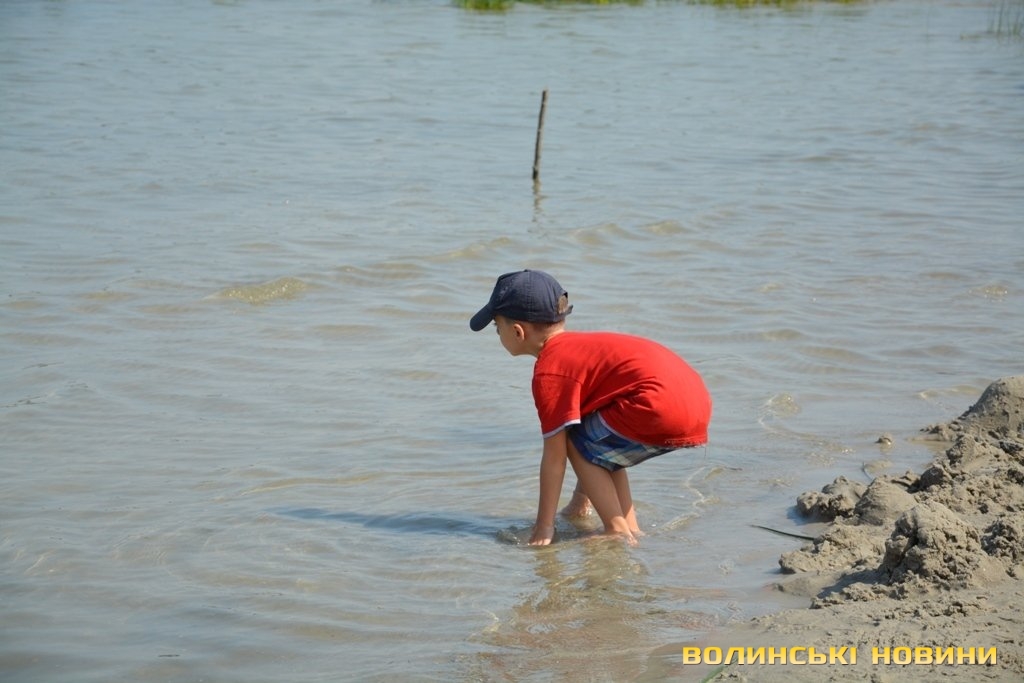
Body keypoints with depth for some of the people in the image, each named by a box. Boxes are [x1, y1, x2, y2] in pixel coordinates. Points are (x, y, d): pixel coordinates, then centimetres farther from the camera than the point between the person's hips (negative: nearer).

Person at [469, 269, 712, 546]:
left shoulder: (549, 371, -5)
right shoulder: (578, 344, 24)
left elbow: (554, 456, -4)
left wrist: (544, 527, 2)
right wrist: (581, 502, 37)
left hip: (663, 412, -10)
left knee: (577, 444, 5)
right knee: (597, 446, 25)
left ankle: (617, 531, 1)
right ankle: (629, 526, 21)